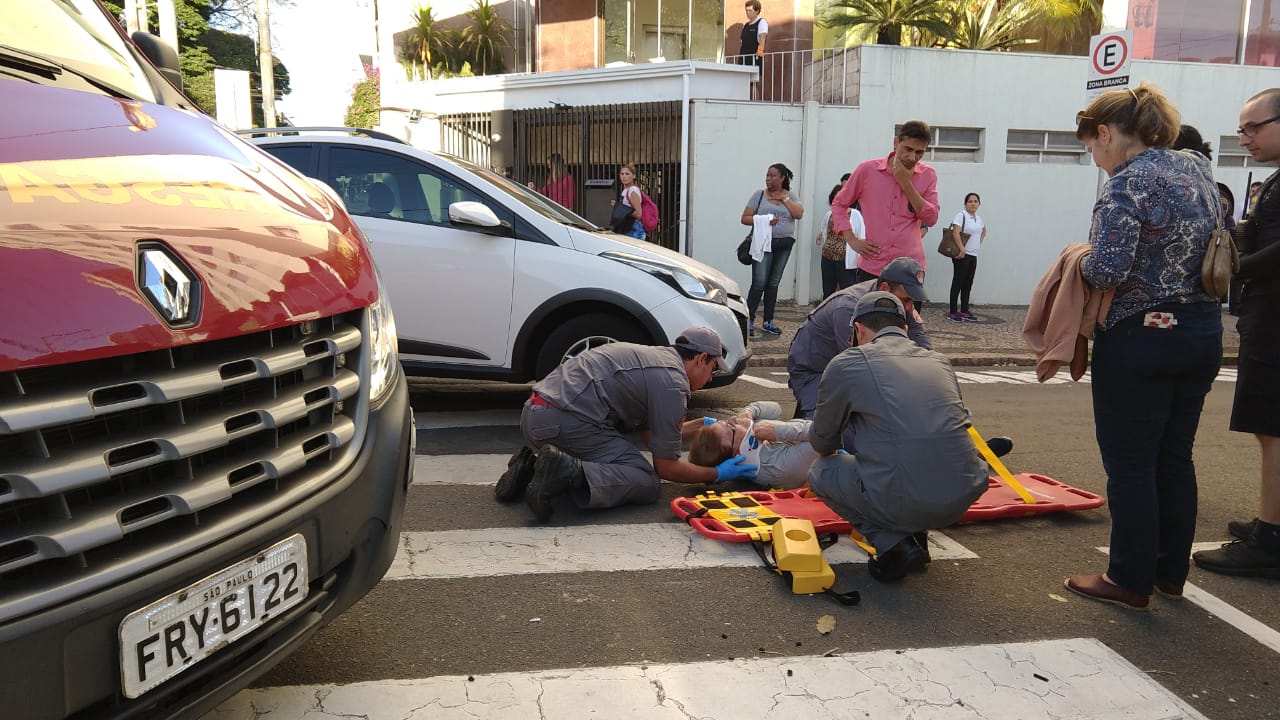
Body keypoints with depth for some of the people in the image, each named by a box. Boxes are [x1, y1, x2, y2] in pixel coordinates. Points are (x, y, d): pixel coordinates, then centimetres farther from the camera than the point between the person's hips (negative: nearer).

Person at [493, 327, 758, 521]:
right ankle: (568, 473, -24)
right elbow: (666, 467, 0)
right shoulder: (673, 383, -4)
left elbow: (647, 431, 32)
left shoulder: (650, 355, 24)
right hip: (565, 421, -10)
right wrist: (718, 474, 14)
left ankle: (533, 463, 7)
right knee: (646, 483, -4)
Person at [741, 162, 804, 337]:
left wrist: (784, 198, -8)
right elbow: (745, 218, -3)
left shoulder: (790, 196, 9)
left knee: (773, 283, 10)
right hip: (764, 243, -3)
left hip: (784, 245, 4)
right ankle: (749, 321, -5)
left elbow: (799, 214, -7)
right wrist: (765, 221, -16)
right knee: (759, 283, -10)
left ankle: (768, 322, 18)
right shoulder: (759, 195, 2)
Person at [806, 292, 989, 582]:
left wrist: (829, 453, 43)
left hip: (902, 501, -5)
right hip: (964, 497, 6)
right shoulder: (939, 362, 17)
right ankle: (915, 533, 20)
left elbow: (822, 443, 17)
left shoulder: (846, 364, 4)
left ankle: (892, 543, 3)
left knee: (821, 470, 21)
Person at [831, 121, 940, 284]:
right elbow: (838, 204, 9)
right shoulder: (867, 169, -1)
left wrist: (906, 183, -12)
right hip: (871, 267, -1)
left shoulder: (927, 176, 3)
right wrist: (851, 240, -3)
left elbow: (931, 218, -6)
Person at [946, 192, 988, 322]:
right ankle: (953, 312, -1)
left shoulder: (979, 218, 14)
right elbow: (955, 233, -20)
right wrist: (962, 249, -24)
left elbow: (984, 231, 33)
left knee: (968, 284, 11)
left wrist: (979, 243, 19)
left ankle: (964, 311, 17)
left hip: (973, 255, 8)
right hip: (962, 255, -8)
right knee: (958, 283, -5)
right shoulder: (961, 215, -10)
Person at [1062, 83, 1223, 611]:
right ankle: (1171, 572, 29)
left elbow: (1108, 269, -26)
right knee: (1176, 458, 17)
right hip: (1203, 331, 8)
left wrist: (1081, 263, -6)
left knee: (1130, 464, 3)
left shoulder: (1127, 185, -16)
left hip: (1140, 337, -8)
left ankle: (1130, 581, 13)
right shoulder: (1198, 167, 9)